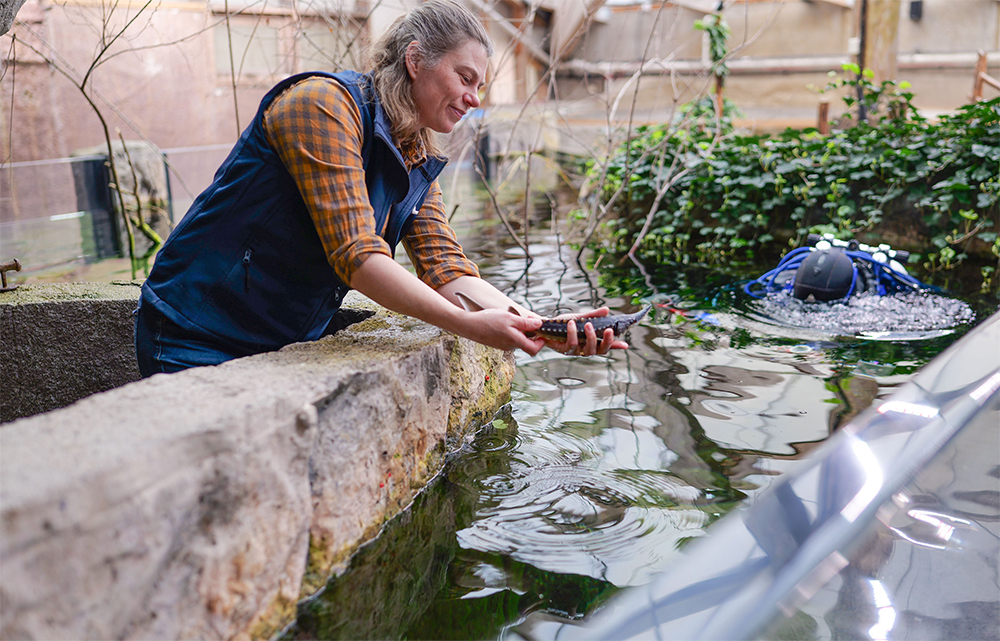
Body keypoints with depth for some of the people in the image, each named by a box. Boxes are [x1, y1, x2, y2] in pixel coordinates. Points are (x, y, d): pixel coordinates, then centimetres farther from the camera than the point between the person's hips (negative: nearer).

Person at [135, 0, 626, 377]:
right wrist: (467, 325, -33)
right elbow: (355, 255, -28)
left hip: (289, 346, 7)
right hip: (197, 342, -7)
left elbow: (447, 269, -4)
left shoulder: (418, 162, 6)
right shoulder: (324, 103, -19)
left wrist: (541, 327, -19)